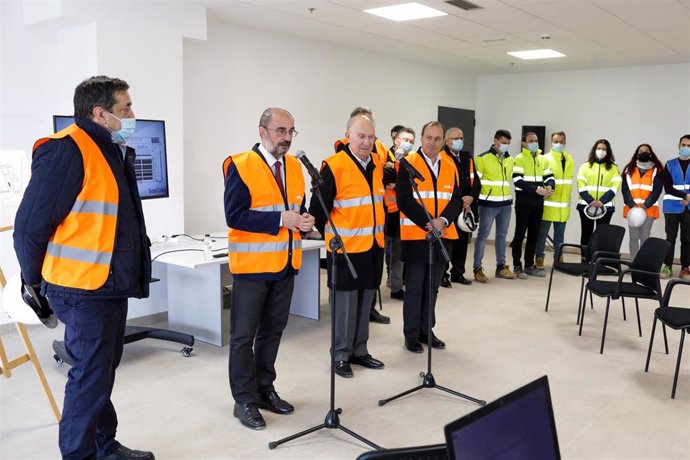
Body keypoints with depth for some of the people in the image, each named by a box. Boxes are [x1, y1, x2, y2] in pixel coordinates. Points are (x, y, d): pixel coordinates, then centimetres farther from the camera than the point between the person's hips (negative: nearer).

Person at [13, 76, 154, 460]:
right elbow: (31, 225, -16)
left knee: (103, 370, 19)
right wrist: (36, 281, -4)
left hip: (111, 284, 9)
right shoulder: (67, 150, -17)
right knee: (91, 377, 1)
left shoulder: (115, 151, 12)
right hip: (83, 288, -9)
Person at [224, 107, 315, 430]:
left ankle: (264, 389, 30)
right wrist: (280, 219, -23)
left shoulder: (295, 166, 9)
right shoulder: (240, 165, -12)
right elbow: (234, 216, -19)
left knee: (273, 330, 15)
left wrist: (304, 220, -6)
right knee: (244, 335, 2)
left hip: (285, 264, 7)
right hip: (252, 264, -6)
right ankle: (244, 400, 15)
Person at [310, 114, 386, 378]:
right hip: (346, 248, -6)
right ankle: (341, 355, 17)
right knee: (344, 303, 2)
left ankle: (359, 351, 28)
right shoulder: (334, 167, -14)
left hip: (373, 247, 7)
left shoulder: (378, 164, 7)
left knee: (365, 302, 15)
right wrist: (331, 236, -2)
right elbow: (318, 209, -10)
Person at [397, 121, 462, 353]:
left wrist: (442, 221, -13)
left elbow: (456, 199, 5)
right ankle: (411, 334, 14)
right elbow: (405, 201, -13)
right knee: (414, 288, 3)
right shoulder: (408, 164, -6)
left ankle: (427, 330, 26)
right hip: (415, 236, -5)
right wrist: (428, 224, -17)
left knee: (432, 287, 13)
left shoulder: (450, 165, 9)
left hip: (442, 236, 5)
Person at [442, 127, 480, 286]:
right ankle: (442, 274, 7)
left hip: (466, 207, 7)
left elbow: (476, 181, 13)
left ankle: (458, 273, 22)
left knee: (462, 241, 10)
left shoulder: (467, 158, 17)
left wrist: (471, 197, -6)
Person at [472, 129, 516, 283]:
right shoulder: (483, 158, -7)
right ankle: (477, 268, 3)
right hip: (489, 203, -6)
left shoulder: (509, 159, 12)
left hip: (506, 203, 6)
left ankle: (501, 266, 22)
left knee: (502, 235, 13)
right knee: (483, 235, -2)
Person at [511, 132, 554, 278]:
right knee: (520, 234, 0)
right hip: (523, 203, -6)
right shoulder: (519, 159, -7)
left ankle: (529, 265, 19)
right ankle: (517, 266, 7)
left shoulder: (542, 159, 13)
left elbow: (550, 177, 12)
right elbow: (518, 181, -17)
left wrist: (549, 187, -11)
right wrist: (537, 189, -22)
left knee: (534, 235, 10)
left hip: (538, 203, 6)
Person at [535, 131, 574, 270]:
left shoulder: (569, 159, 12)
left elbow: (569, 180, 17)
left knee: (560, 234, 11)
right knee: (542, 233, 0)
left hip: (563, 204, 5)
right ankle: (539, 259, 8)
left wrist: (567, 198, 13)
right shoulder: (546, 158, -3)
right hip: (548, 203, -5)